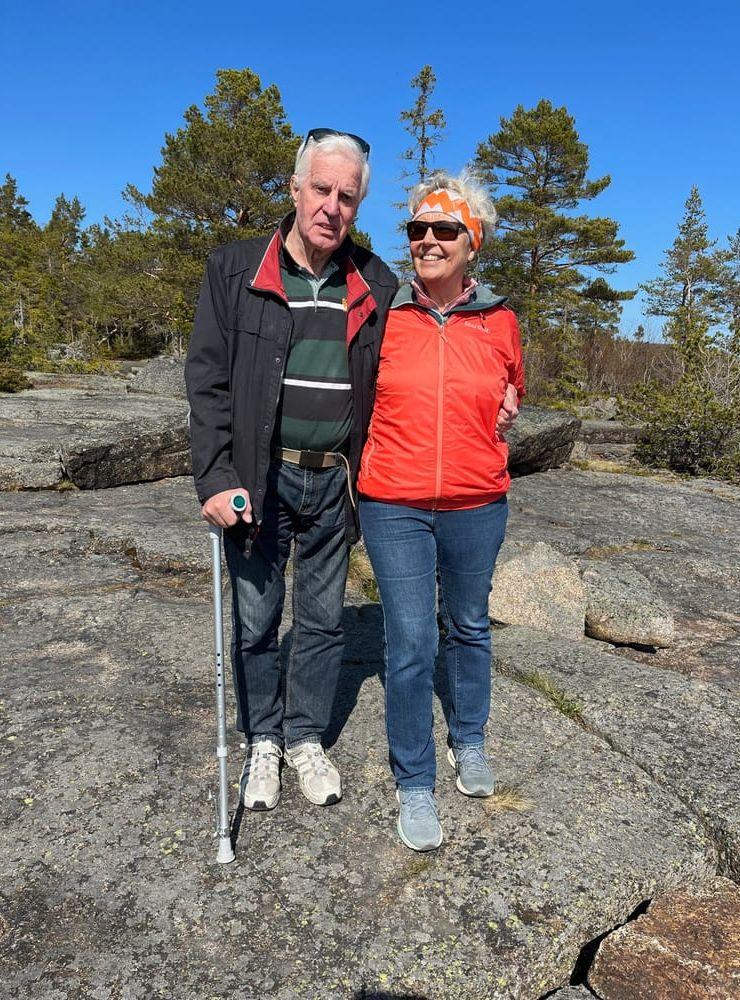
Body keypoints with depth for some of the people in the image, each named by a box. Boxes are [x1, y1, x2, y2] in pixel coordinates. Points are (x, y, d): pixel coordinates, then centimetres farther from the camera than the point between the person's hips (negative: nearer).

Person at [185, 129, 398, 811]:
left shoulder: (376, 287, 5)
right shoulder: (235, 270, -1)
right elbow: (207, 382, -5)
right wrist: (217, 479, -12)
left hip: (335, 481, 2)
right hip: (260, 479, -1)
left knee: (323, 618, 12)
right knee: (255, 619, 10)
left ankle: (306, 737, 32)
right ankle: (263, 741, 31)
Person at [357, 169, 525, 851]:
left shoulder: (499, 321, 2)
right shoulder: (384, 316, -2)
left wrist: (505, 414, 4)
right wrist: (378, 447, 0)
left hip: (476, 505, 2)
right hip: (394, 506, -2)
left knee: (469, 627, 18)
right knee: (410, 643, -1)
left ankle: (469, 741, 42)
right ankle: (414, 783, 19)